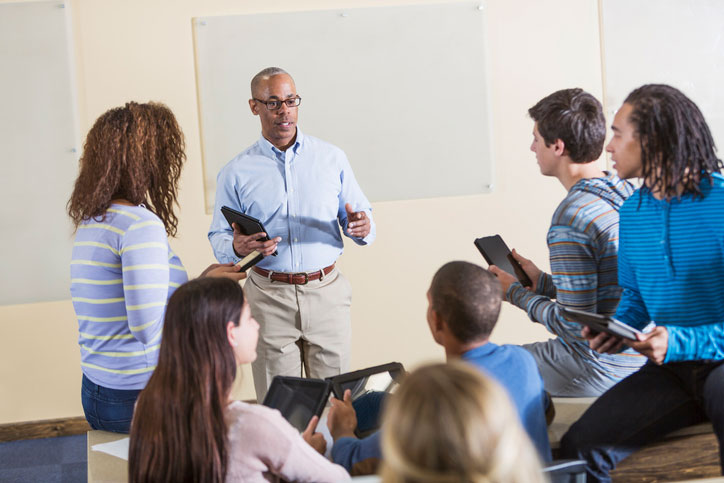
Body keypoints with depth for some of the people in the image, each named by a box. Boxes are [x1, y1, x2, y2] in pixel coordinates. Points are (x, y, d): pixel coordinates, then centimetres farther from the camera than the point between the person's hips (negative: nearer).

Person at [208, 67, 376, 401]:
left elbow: (360, 217, 10)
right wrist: (237, 247, -18)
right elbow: (218, 239, 6)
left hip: (326, 291, 1)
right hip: (269, 296, -1)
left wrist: (362, 228, -14)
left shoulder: (331, 158, 8)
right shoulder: (236, 172, 6)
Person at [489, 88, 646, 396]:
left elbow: (576, 324, -22)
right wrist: (544, 283, 15)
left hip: (602, 370, -9)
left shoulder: (570, 219, -23)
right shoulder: (627, 193, 5)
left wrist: (516, 293, -8)